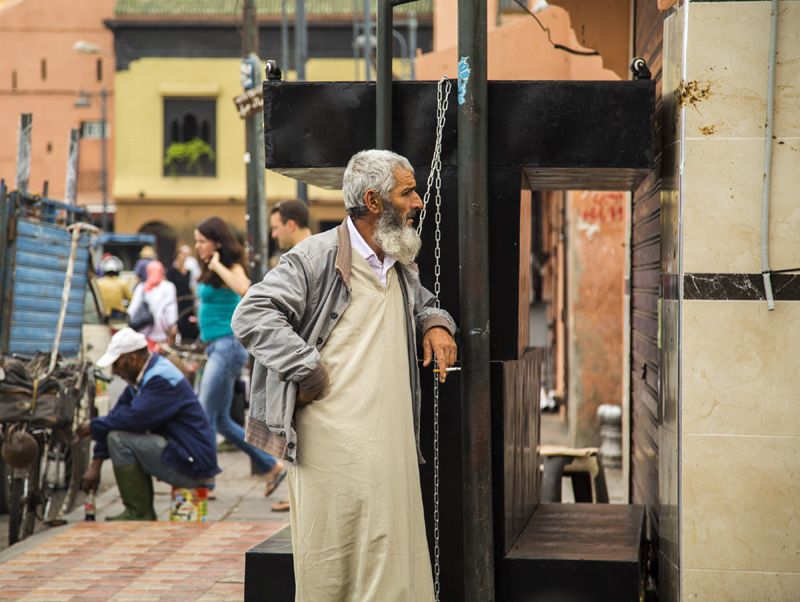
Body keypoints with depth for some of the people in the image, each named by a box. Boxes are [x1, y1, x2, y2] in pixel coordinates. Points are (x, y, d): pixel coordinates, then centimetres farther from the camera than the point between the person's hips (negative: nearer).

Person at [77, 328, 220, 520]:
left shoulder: (162, 380, -19)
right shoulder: (141, 377, 12)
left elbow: (133, 418, -28)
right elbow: (117, 415, 10)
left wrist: (93, 426, -10)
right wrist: (95, 466, 5)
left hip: (193, 466, -10)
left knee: (119, 438, -17)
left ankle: (138, 514, -9)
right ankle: (143, 512, 14)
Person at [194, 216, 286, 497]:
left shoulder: (231, 268, -11)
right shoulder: (210, 271, 13)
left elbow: (243, 289, -34)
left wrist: (217, 266, -26)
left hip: (227, 347, -10)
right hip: (216, 348, 10)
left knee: (206, 416, -9)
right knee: (221, 420, 11)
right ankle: (272, 466, 19)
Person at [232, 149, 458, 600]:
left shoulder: (402, 267, 17)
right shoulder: (318, 257, -8)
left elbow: (422, 303, 39)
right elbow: (253, 315, -14)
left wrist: (435, 324, 14)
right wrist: (309, 373, -17)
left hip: (393, 443, 8)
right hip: (335, 441, -7)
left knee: (395, 558, 8)